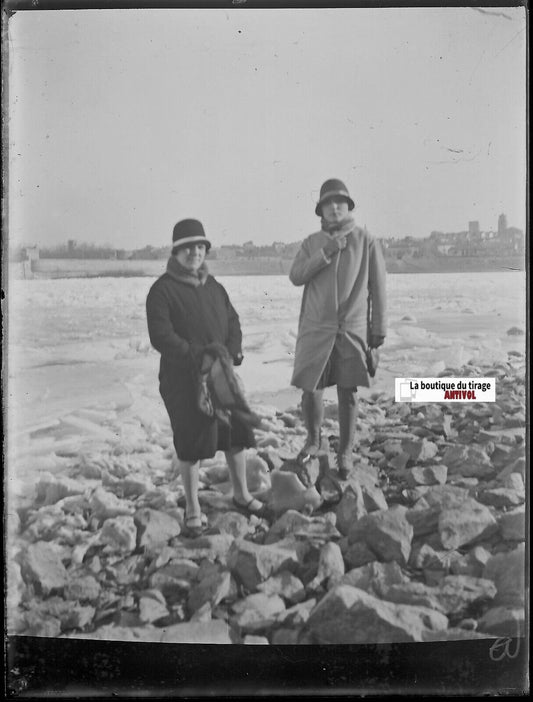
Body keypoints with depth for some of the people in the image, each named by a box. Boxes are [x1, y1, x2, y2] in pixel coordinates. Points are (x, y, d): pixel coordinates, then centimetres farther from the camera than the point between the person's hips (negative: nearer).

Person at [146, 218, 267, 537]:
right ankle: (193, 509, 18)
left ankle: (242, 495, 32)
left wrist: (232, 352, -8)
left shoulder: (214, 287, 14)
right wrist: (198, 356, -23)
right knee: (192, 443, 1)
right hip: (183, 379, -6)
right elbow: (161, 336, -16)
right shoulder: (163, 289, -7)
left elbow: (233, 323, 11)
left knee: (237, 433, 12)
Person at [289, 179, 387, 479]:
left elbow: (378, 288, 3)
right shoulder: (312, 242, 9)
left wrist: (379, 329, 1)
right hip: (316, 328, 1)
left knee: (348, 392, 4)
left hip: (353, 329, -1)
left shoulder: (366, 241, 2)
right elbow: (296, 276, -5)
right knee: (310, 390, 1)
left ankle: (346, 452, 21)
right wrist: (326, 252, -14)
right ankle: (314, 439, 28)